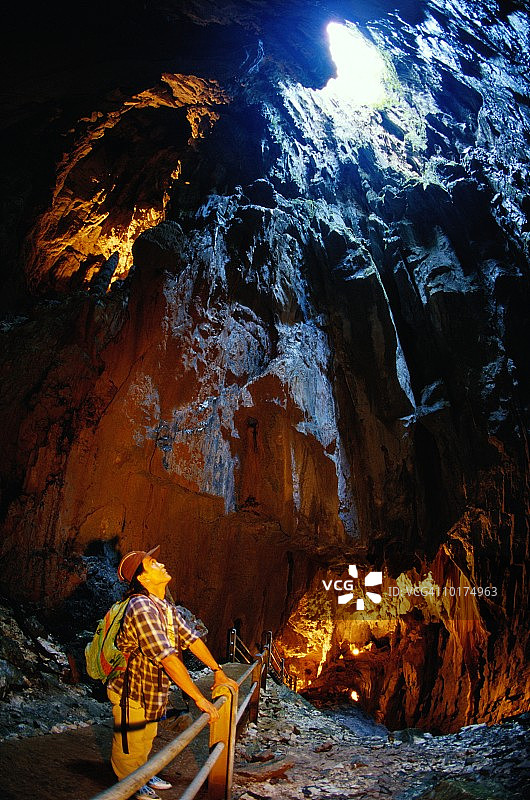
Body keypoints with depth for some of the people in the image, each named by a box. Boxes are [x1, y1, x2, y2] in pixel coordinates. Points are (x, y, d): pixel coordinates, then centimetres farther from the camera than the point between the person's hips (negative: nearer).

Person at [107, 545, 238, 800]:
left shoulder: (164, 605, -1)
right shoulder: (142, 608, -34)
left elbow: (190, 637, 3)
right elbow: (168, 659, -37)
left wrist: (218, 672, 4)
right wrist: (200, 699, -34)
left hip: (151, 688, 9)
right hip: (131, 691, -9)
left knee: (145, 740, 27)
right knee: (131, 744, 15)